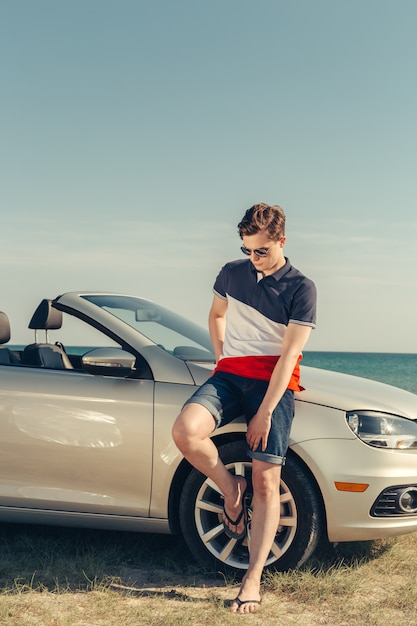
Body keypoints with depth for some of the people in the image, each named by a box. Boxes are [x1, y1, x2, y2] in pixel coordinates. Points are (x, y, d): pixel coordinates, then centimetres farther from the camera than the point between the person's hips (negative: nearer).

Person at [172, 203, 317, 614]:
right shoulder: (232, 273, 7)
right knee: (185, 431, -26)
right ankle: (230, 489, 1)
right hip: (229, 375, 4)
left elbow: (289, 354, -11)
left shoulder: (300, 288, -6)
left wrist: (265, 413, -15)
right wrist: (221, 357, 12)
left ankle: (252, 580, 0)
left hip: (273, 383, -3)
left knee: (265, 482, -8)